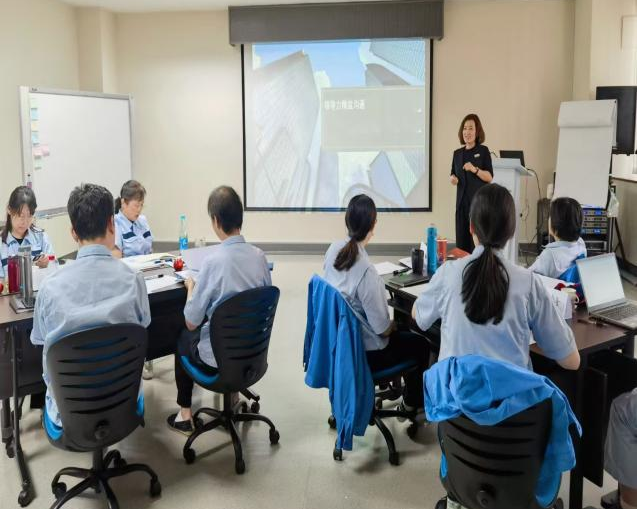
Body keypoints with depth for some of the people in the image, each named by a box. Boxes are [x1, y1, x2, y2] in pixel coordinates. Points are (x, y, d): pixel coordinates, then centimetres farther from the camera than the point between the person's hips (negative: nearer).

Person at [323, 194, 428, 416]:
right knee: (420, 345, 18)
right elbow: (382, 328, -23)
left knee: (401, 333, 31)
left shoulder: (334, 249, -11)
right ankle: (411, 404, 38)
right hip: (363, 352, -7)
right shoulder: (366, 271, -34)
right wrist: (394, 324, -4)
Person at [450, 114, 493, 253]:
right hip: (462, 200, 4)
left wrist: (474, 169, -19)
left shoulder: (483, 150, -1)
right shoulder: (457, 153, 12)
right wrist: (452, 179, -3)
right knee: (461, 238, 1)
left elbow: (489, 177, -4)